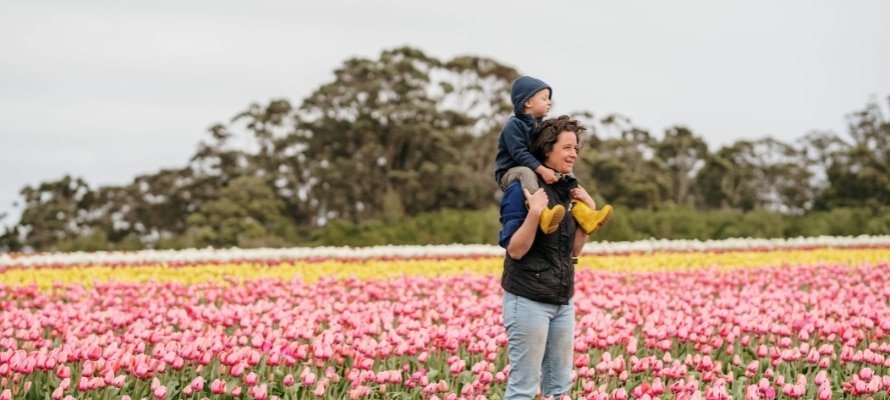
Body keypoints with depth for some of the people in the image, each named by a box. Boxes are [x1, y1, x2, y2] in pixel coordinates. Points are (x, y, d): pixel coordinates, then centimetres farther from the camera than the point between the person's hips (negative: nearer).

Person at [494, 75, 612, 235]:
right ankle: (543, 215, -60)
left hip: (535, 172, 9)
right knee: (526, 172, -38)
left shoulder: (540, 125, 12)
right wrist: (542, 170, -33)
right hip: (509, 173, -9)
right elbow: (520, 154, -25)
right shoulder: (513, 125, -16)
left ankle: (584, 216, -12)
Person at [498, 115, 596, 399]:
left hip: (562, 300, 8)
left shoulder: (569, 189, 10)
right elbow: (515, 250, -15)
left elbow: (575, 250, 13)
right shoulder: (522, 188, -12)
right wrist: (535, 212, -26)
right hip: (528, 299, -7)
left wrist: (589, 212, 2)